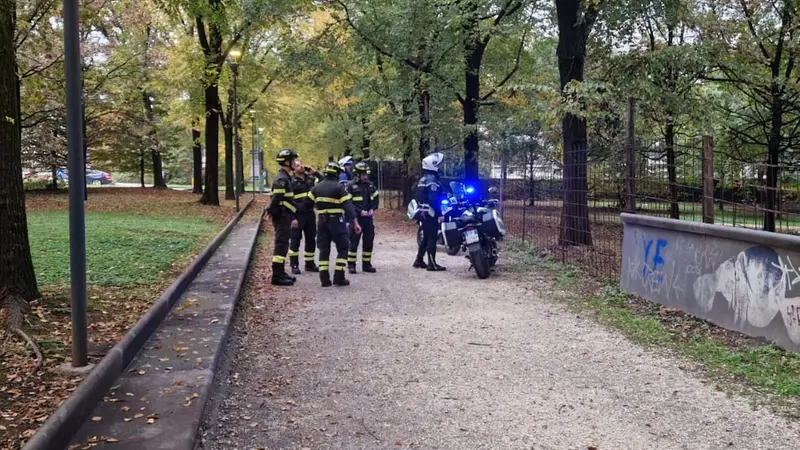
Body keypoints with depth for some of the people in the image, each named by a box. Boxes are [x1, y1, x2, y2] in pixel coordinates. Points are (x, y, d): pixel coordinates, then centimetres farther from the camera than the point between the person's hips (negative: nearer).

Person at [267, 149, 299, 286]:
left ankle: (281, 273, 23)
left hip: (285, 218, 10)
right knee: (281, 245, -8)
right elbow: (276, 200, -23)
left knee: (282, 245, 15)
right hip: (282, 218, -10)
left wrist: (292, 218, 23)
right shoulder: (282, 179, -17)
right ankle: (277, 276, -6)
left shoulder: (286, 177, 17)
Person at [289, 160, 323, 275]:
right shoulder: (292, 182, -6)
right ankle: (294, 265, 5)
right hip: (298, 214, -6)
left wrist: (315, 173, -1)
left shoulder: (310, 179, 10)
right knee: (296, 240, -1)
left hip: (310, 213, 6)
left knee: (311, 239, 11)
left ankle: (310, 264, 22)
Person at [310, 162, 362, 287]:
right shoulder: (339, 187, -10)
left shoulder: (316, 188, 8)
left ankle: (324, 279, 6)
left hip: (322, 222, 5)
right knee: (342, 249, 5)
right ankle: (339, 278, -2)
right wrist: (355, 222, -16)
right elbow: (348, 206, -15)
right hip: (337, 222, -5)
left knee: (324, 250, 9)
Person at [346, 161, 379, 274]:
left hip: (368, 218, 5)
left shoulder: (370, 185, 10)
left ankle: (366, 264, 18)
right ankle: (351, 265, 3)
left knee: (369, 241, 8)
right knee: (354, 241, -4)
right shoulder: (351, 186, -6)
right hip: (356, 218, -5)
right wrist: (360, 211, -16)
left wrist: (372, 209, -1)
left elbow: (375, 199, 18)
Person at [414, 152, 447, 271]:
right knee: (432, 239, -7)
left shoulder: (422, 180, 16)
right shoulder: (432, 180, -16)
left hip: (423, 213, 10)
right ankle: (432, 264, -6)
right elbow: (434, 199, -24)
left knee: (425, 238, 16)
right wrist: (440, 214, -22)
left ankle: (418, 261, 20)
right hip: (431, 214, -10)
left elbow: (419, 197, 20)